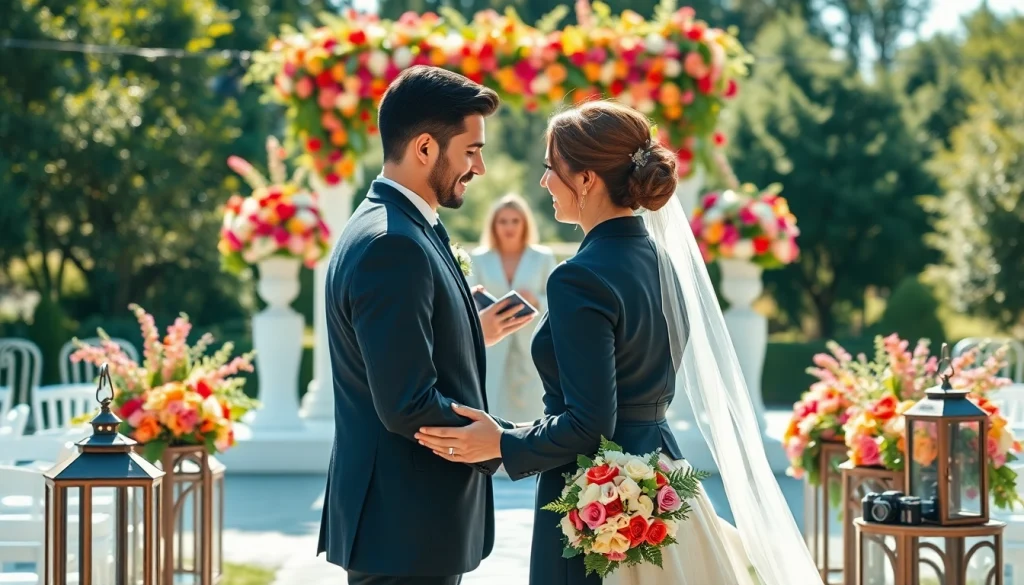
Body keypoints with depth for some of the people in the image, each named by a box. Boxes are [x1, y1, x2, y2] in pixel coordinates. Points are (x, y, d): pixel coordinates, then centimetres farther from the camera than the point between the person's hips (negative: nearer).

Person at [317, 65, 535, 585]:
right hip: (407, 528, -10)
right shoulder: (391, 245, -20)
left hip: (413, 522, 10)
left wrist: (470, 336, 20)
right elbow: (406, 404, -24)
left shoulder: (389, 227, 12)